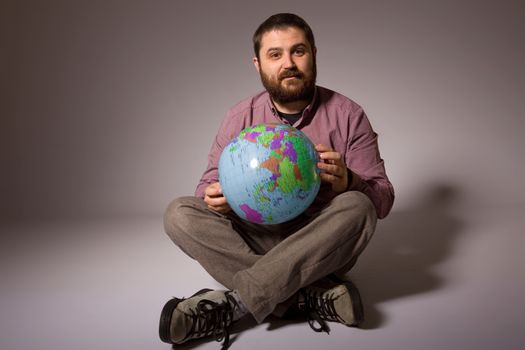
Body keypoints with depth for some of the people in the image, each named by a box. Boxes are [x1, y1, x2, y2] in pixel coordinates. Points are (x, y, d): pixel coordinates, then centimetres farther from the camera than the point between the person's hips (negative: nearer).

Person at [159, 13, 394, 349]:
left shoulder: (348, 114, -2)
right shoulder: (240, 117, 3)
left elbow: (383, 199, -3)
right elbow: (210, 184, 4)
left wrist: (347, 182, -26)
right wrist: (215, 197, -21)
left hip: (321, 248, -1)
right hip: (253, 240, 2)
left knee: (356, 206, -30)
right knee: (180, 213, -19)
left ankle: (233, 302, -31)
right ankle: (312, 297, -28)